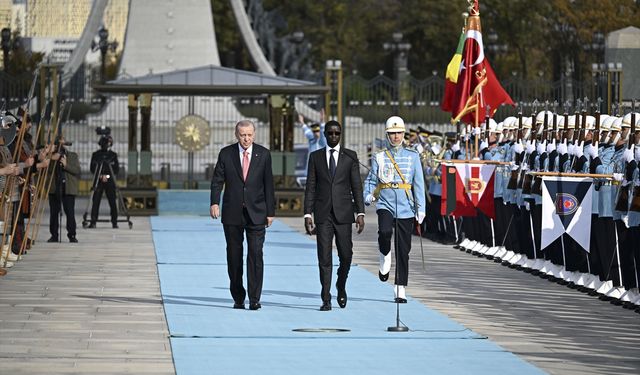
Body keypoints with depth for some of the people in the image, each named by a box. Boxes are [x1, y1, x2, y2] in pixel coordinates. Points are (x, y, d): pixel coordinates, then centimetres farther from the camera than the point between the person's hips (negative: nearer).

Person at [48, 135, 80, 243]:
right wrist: (51, 159, -12)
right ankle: (54, 235, 7)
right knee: (53, 213, 1)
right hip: (54, 188, 2)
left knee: (70, 213, -7)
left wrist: (66, 165, -13)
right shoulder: (52, 155, 13)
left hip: (69, 189, -2)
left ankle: (72, 235, -2)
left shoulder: (73, 155, 10)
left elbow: (77, 170, 0)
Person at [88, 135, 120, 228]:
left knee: (112, 202, -3)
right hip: (98, 181, 0)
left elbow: (117, 169, 6)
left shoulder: (113, 155, 7)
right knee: (95, 201, -5)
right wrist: (100, 176, -9)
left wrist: (107, 176, -7)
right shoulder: (95, 155, 7)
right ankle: (93, 222, -3)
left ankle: (114, 222, 3)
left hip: (110, 181, 0)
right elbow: (92, 168, 4)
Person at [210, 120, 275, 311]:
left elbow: (268, 184, 5)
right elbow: (217, 180, -1)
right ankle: (238, 298, 15)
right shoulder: (226, 154, 3)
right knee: (234, 256, 5)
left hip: (256, 213, -1)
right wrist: (215, 202, -17)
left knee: (255, 254, -9)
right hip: (232, 214, 1)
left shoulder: (263, 154, 4)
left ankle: (254, 299, -9)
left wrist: (270, 211, 2)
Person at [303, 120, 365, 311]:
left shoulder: (350, 156, 6)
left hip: (343, 214, 0)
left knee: (346, 255, 0)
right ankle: (326, 300, -1)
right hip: (323, 214, 0)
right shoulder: (315, 157, 8)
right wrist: (307, 214, -2)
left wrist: (360, 213, -4)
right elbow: (310, 187, 6)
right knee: (324, 258, -3)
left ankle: (341, 286, 28)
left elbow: (357, 186, 4)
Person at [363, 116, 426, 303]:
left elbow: (419, 184, 4)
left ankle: (400, 290, 11)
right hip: (385, 204, -1)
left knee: (403, 250, 3)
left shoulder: (412, 156, 7)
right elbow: (371, 180, 7)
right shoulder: (379, 157, 6)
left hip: (406, 208, 1)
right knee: (385, 231, -31)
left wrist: (421, 208, -5)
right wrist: (368, 196, -14)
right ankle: (385, 256, 1)